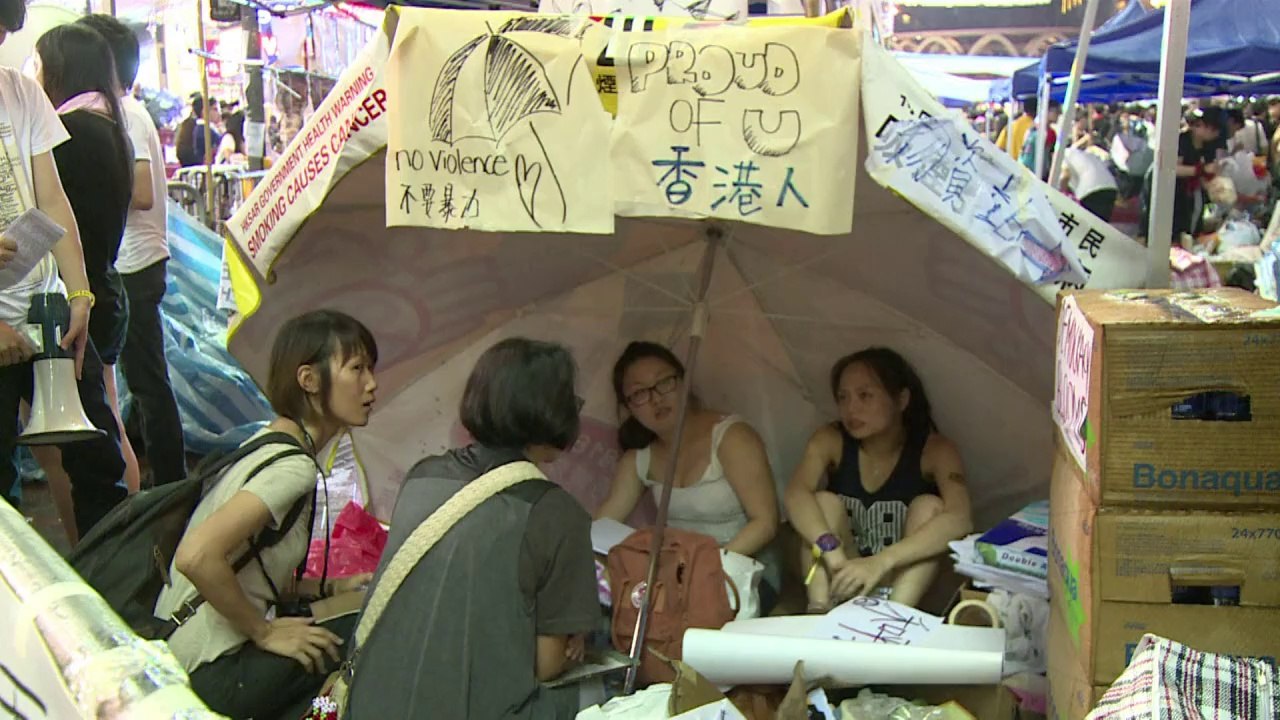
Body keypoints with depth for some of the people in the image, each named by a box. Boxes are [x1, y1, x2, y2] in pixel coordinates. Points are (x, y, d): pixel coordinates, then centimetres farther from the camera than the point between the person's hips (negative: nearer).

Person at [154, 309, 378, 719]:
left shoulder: (265, 441, 9)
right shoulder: (293, 467, -19)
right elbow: (196, 557, -31)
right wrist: (265, 632, -18)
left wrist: (331, 589, 7)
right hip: (211, 678, -9)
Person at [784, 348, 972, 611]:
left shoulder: (935, 449, -15)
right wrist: (831, 551, -47)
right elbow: (796, 493, -29)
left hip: (908, 582, -1)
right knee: (825, 502, -20)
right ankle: (819, 612, -36)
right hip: (843, 583, 1)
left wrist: (881, 562, -46)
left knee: (930, 506, -23)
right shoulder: (830, 440, -9)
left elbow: (960, 519, -33)